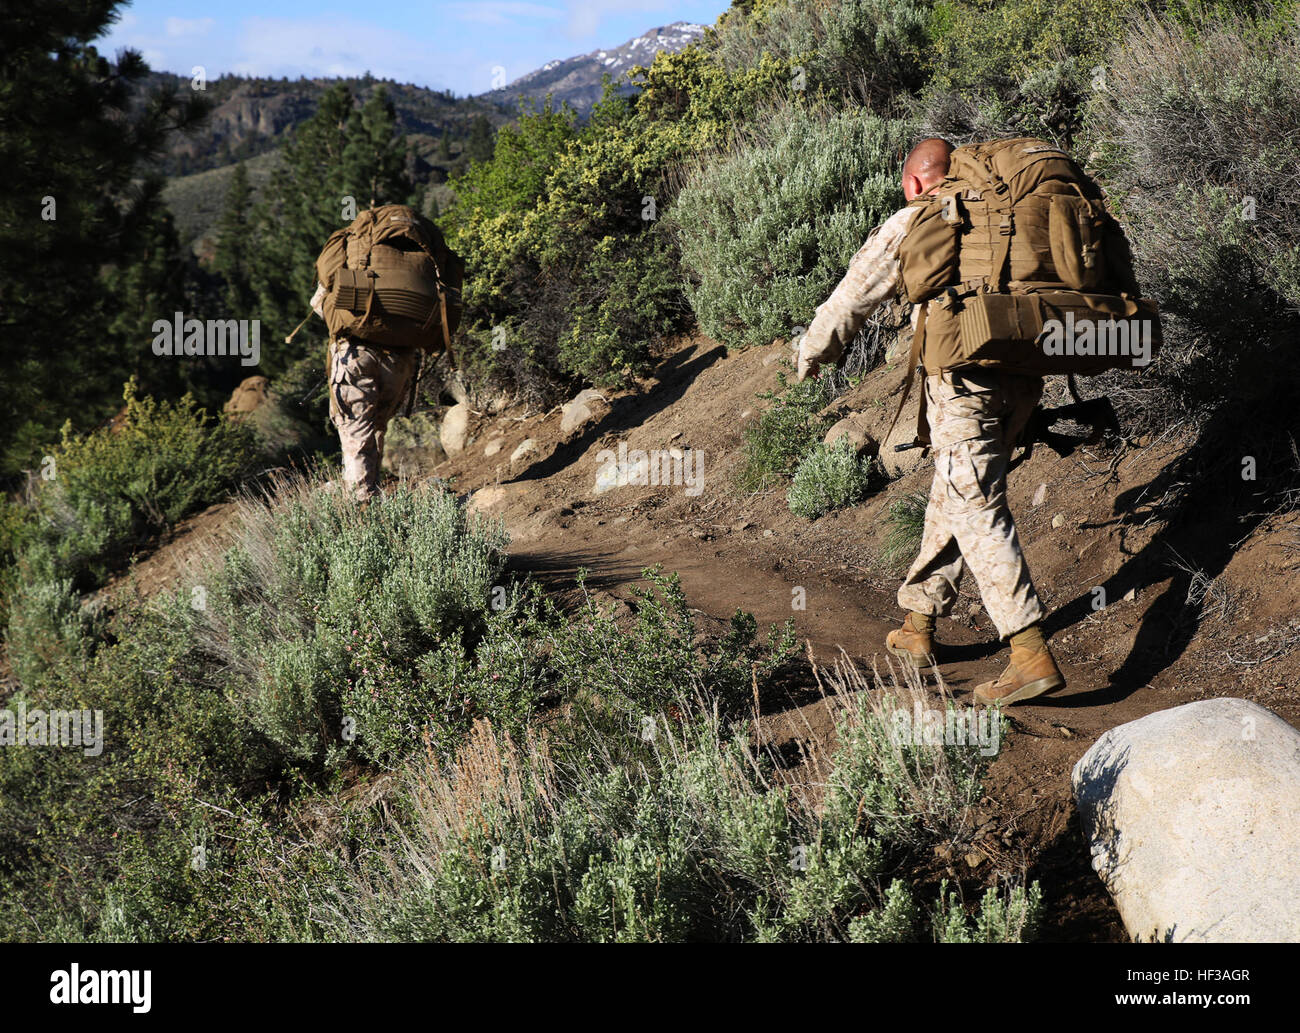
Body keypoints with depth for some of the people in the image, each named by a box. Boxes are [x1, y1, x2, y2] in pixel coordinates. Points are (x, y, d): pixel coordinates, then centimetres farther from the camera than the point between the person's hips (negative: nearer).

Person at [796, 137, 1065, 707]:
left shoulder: (910, 224, 7)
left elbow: (851, 298, 14)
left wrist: (811, 355, 30)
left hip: (964, 376, -6)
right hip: (1023, 372, 6)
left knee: (978, 514, -7)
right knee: (951, 497, 19)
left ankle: (1033, 656, -16)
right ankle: (918, 625, 29)